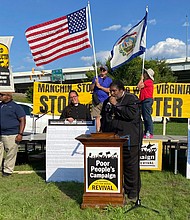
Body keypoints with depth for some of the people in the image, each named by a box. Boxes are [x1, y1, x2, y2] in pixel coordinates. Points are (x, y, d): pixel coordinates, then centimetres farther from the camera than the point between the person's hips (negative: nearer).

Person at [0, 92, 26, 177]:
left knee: (10, 154, 1)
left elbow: (22, 120, -6)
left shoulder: (16, 107, -4)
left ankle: (7, 170, 14)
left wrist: (20, 134, -14)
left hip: (11, 135, -6)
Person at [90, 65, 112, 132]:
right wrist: (95, 83, -6)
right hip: (96, 101, 2)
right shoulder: (95, 78, 17)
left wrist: (100, 87, -6)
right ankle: (97, 131, 3)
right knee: (97, 116, -1)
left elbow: (109, 90, -2)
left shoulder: (109, 80, 10)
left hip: (105, 101, -2)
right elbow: (91, 89, 10)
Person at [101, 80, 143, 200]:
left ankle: (133, 190, 16)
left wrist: (116, 105, -16)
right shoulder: (108, 101, 15)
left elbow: (131, 114, -21)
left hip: (129, 139, -5)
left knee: (130, 164, 2)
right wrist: (104, 133, 15)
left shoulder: (131, 99, -4)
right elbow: (104, 117, 24)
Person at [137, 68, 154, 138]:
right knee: (145, 117, 10)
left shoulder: (149, 81, -7)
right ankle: (146, 132, 14)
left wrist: (142, 79, 2)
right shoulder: (145, 81, 22)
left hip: (147, 100, -10)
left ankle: (150, 133, -13)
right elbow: (139, 87, 14)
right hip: (143, 101, 10)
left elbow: (139, 86, -9)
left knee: (147, 117, -13)